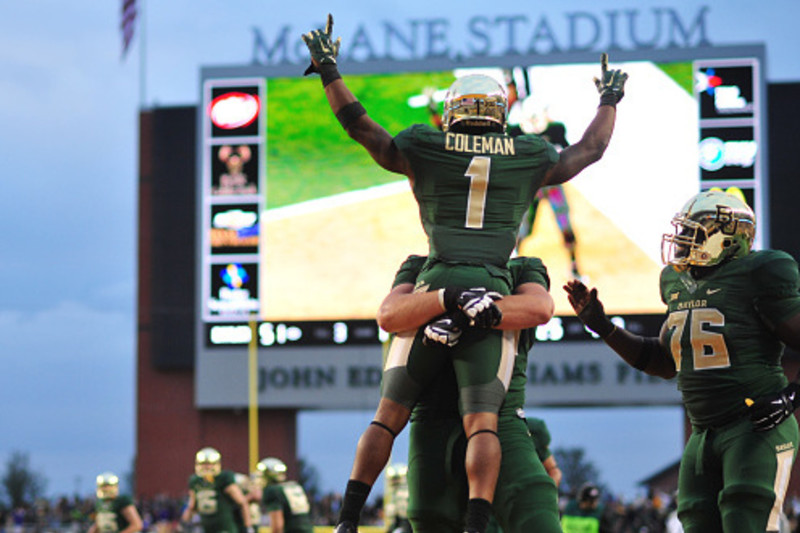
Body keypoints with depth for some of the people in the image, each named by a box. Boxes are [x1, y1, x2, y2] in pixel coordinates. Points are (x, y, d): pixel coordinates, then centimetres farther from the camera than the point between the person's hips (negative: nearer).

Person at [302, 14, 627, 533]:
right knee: (482, 423, -5)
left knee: (388, 417, 7)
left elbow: (361, 127, 17)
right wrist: (610, 100, 46)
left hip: (433, 292, 0)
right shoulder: (529, 158, 13)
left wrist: (329, 71, 28)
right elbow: (590, 149, 29)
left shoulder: (425, 150, 9)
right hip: (493, 294, 0)